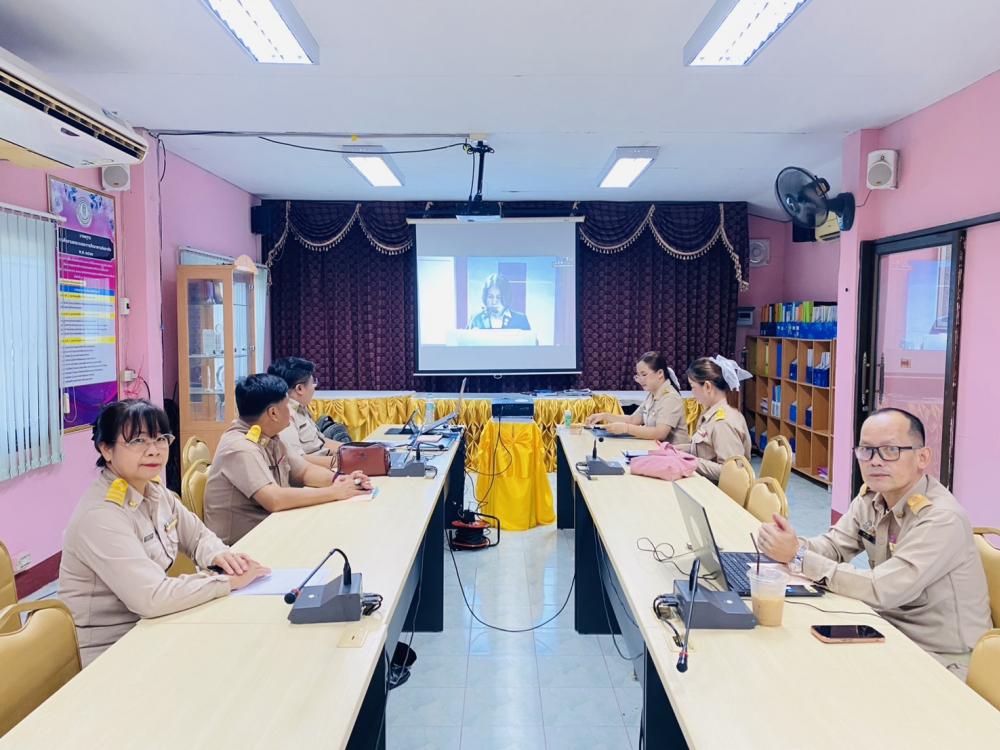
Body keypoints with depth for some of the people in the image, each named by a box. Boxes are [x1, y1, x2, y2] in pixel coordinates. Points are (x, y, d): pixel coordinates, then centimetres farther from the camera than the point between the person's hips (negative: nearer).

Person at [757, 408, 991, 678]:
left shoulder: (942, 518, -26)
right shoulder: (870, 497, -1)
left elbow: (881, 590, -30)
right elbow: (833, 546, -1)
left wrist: (798, 557, -28)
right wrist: (791, 545, -23)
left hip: (941, 659, -6)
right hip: (891, 630, 6)